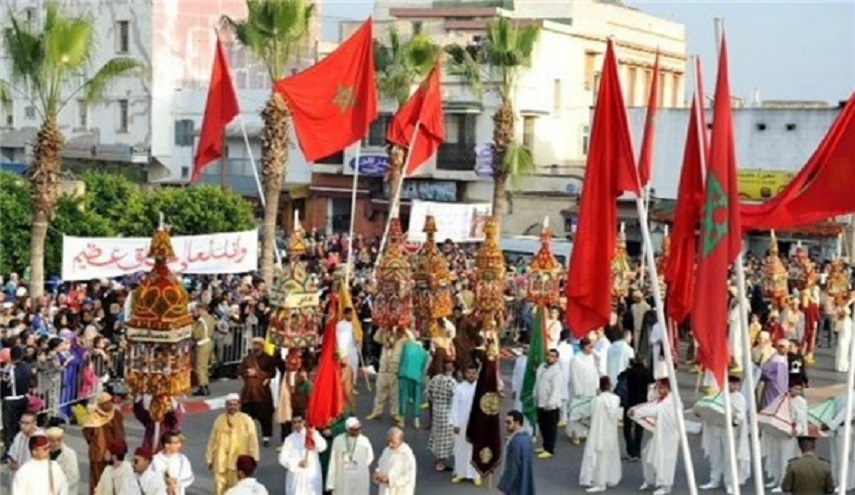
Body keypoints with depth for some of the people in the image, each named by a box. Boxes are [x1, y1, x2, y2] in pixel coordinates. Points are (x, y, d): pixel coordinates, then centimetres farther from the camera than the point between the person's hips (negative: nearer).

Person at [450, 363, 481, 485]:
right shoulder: (459, 388, -5)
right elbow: (455, 407, -2)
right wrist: (455, 423, -5)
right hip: (462, 423, 1)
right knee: (461, 448, 9)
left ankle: (476, 474, 13)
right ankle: (460, 473, 20)